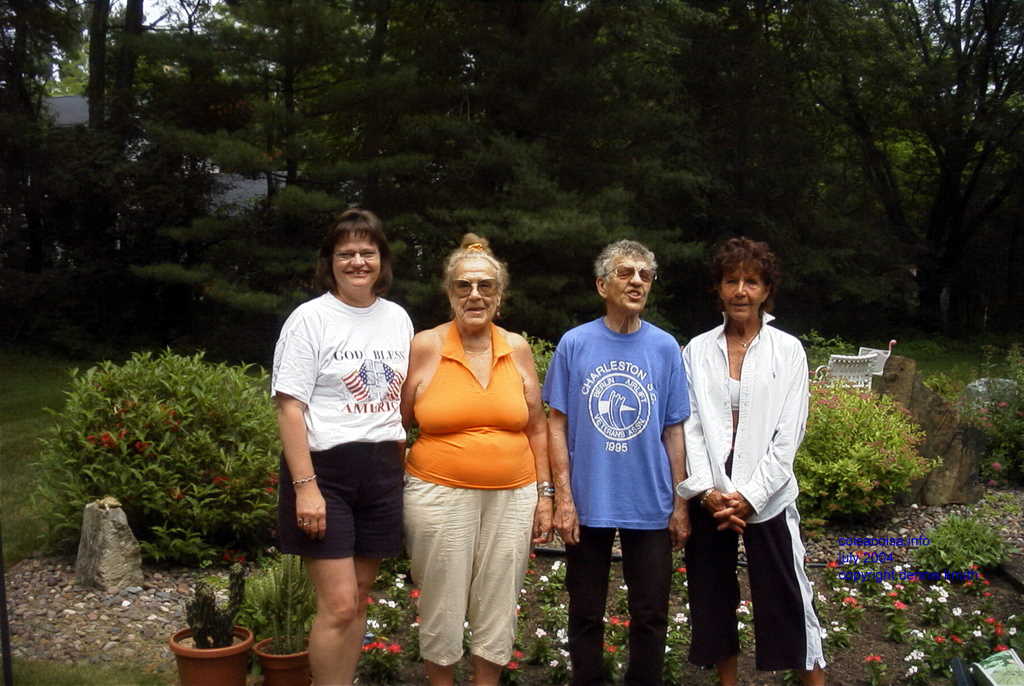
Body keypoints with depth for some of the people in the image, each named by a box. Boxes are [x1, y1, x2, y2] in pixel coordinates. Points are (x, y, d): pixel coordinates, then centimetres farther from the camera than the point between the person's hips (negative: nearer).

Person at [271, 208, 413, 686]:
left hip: (382, 471, 5)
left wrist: (401, 463, 11)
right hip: (324, 468, -5)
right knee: (339, 605, -7)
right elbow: (289, 407, -11)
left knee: (358, 599, 13)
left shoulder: (398, 318, 9)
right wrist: (305, 486, -17)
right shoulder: (311, 318, -7)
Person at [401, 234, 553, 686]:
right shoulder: (425, 347, -3)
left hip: (512, 497, 3)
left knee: (497, 614, 11)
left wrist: (544, 493, 8)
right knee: (442, 611, 7)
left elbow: (536, 427, 11)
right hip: (440, 496, -2)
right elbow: (396, 423, 3)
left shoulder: (517, 348, 5)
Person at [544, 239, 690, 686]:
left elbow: (674, 431, 4)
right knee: (586, 615, 13)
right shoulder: (574, 344, -4)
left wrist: (680, 503, 3)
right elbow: (557, 424, -2)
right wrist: (563, 498, -7)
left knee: (651, 615, 12)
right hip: (588, 503, -1)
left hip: (650, 506, 1)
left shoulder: (665, 348, 0)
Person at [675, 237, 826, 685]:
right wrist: (706, 490, -11)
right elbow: (689, 427, 0)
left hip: (766, 497, -2)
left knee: (786, 597, 3)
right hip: (709, 496, 3)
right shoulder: (697, 350, 4)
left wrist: (749, 495, -12)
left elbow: (787, 436, -6)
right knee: (711, 595, 12)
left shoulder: (788, 351, -2)